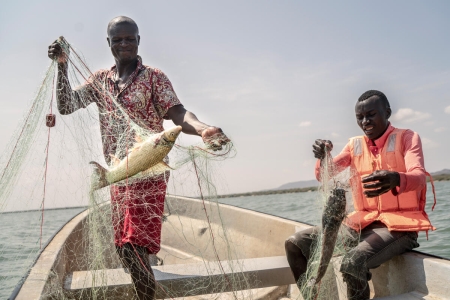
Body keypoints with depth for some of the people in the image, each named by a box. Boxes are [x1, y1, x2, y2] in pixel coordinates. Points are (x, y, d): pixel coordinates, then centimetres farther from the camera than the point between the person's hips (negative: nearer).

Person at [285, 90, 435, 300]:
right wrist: (323, 157, -24)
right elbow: (324, 175, -1)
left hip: (399, 225, -5)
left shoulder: (407, 138, -2)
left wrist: (395, 179, -44)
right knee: (295, 244, -7)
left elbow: (419, 177, -21)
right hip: (361, 223, 5)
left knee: (352, 263, -34)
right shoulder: (355, 145, 10)